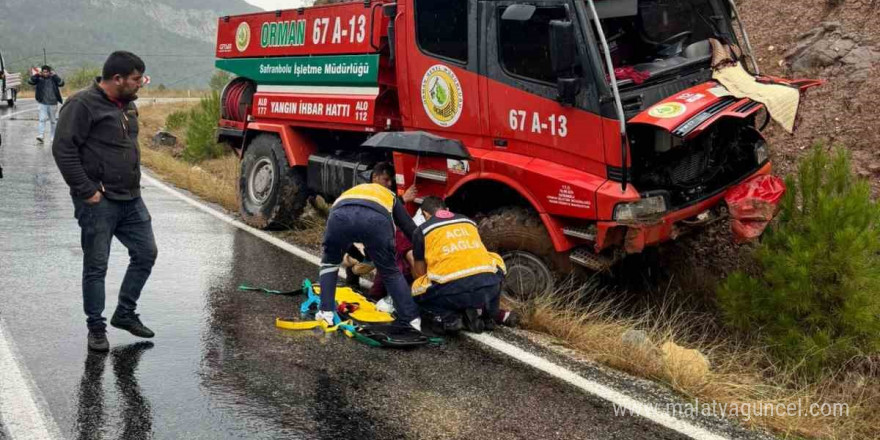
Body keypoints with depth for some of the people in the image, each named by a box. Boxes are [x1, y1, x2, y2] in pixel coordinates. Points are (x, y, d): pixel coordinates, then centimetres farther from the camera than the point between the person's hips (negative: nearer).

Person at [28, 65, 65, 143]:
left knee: (52, 121, 12)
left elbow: (61, 83, -14)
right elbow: (30, 81, -9)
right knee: (42, 119, -13)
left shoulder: (53, 79, 0)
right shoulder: (39, 79, 0)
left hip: (53, 103, 1)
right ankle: (40, 136, -18)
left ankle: (53, 136, 22)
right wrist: (37, 75, -16)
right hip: (42, 103, -1)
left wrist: (55, 75, -15)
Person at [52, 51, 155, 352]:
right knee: (96, 266, 2)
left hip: (131, 200, 8)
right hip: (99, 203, -8)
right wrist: (87, 191, -18)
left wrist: (134, 184, 15)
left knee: (146, 254, 12)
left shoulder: (128, 106, 12)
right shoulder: (83, 105, -13)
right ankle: (96, 328, 15)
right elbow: (63, 150, -17)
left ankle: (125, 314, 27)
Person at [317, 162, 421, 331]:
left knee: (329, 263, 30)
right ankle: (411, 319, 14)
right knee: (390, 271, 20)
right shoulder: (390, 196, 39)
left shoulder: (351, 191, 47)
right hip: (376, 217, -1)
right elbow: (410, 228, 33)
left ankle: (325, 312, 21)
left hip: (340, 214, 1)